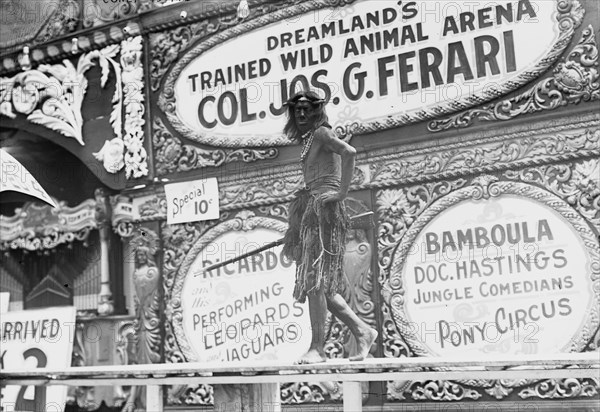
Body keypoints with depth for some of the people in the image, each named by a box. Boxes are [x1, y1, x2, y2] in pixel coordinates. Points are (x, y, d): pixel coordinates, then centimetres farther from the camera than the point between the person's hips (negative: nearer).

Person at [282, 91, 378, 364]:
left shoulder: (322, 132, -3)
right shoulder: (308, 140, 24)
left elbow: (349, 152, -21)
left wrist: (342, 192, -21)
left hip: (324, 208, -9)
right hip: (310, 210, 9)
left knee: (315, 281, -12)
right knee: (320, 284, 6)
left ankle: (317, 348, -10)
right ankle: (361, 331, 11)